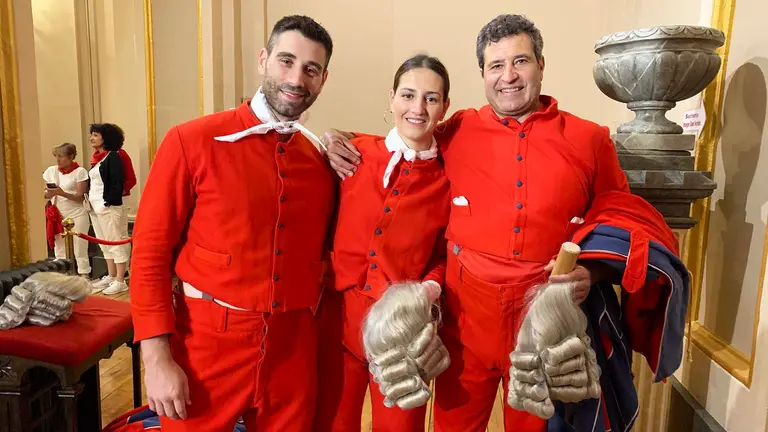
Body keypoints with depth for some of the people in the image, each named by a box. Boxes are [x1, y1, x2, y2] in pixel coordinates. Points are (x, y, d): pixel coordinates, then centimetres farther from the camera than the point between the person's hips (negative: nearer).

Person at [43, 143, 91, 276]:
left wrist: (61, 193, -24)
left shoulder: (80, 171, -7)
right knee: (59, 250, 7)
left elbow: (80, 197, -10)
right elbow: (46, 195, 13)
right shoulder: (51, 170, 8)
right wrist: (48, 193, -10)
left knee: (80, 250, -3)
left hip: (76, 216, -5)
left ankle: (84, 277, 3)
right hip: (57, 216, 5)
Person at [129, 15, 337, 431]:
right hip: (207, 344, -3)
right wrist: (156, 359, -10)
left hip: (294, 346, 3)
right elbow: (149, 253, -7)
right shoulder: (191, 142, -8)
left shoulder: (325, 159, 1)